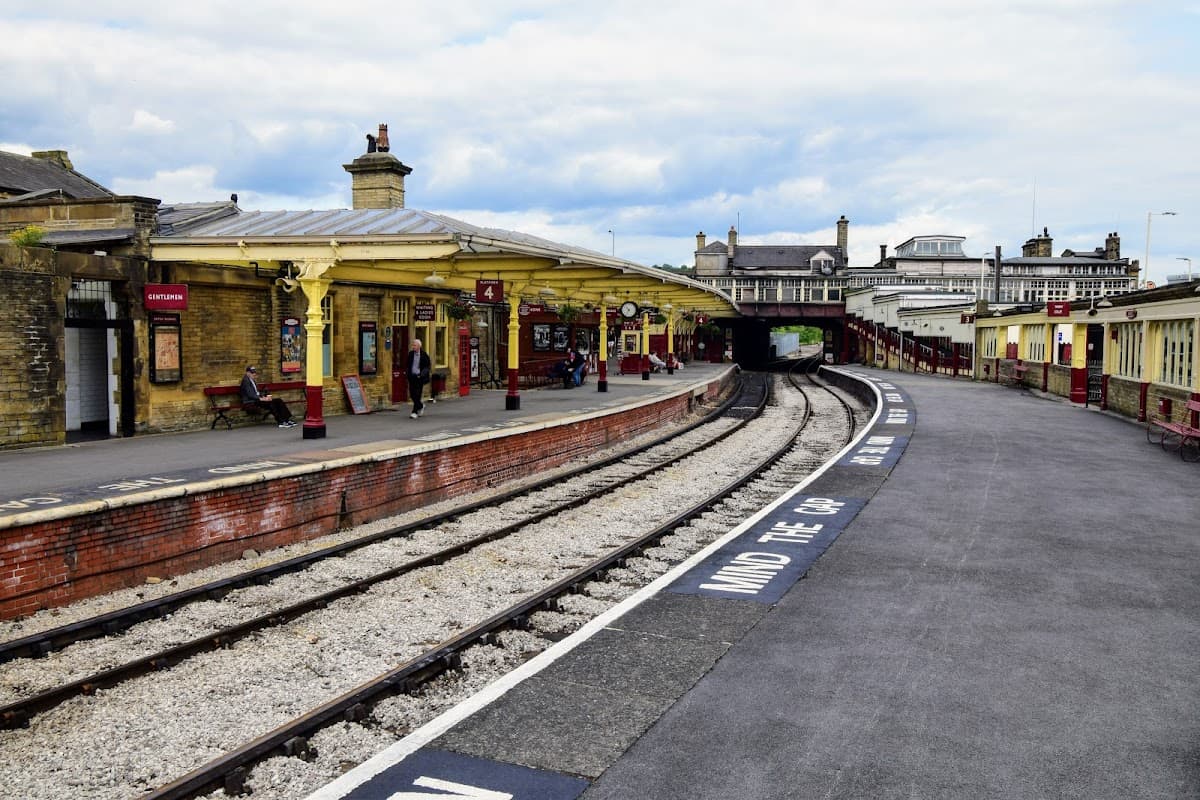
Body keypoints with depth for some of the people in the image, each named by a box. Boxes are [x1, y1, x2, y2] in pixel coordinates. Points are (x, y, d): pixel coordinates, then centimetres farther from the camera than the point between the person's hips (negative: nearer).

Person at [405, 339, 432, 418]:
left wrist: (422, 374, -15)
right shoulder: (411, 353, 5)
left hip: (419, 377, -4)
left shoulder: (424, 354, -7)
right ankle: (421, 406, 30)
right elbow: (407, 364, 16)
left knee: (417, 395, -6)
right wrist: (406, 372, 2)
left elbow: (428, 366, -3)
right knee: (412, 394, 6)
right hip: (412, 376, 4)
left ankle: (415, 412, 0)